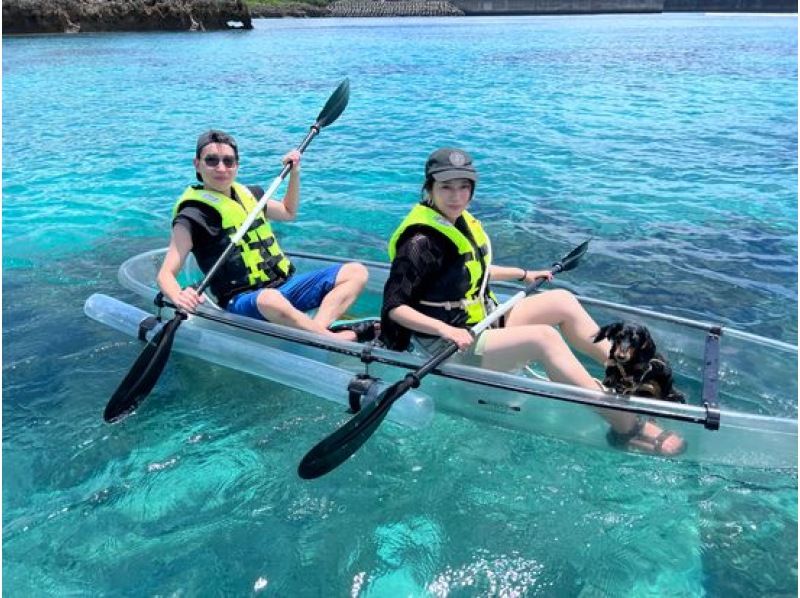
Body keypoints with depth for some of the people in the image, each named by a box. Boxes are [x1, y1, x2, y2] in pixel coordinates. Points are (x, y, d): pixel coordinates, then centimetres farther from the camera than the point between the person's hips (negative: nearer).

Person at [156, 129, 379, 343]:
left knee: (356, 272, -6)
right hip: (242, 301, -7)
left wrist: (294, 172, 25)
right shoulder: (193, 216, -4)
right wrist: (179, 297, -33)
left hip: (284, 285, 8)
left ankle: (317, 328, -29)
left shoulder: (249, 195, 16)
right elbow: (165, 274, -11)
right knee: (270, 299, -43)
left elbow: (288, 212, 37)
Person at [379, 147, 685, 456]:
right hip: (450, 348, -10)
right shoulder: (422, 241, -21)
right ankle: (627, 427, -26)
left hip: (481, 322, 10)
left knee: (562, 300, 2)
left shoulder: (459, 221, 7)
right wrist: (446, 330, -35)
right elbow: (393, 306, -24)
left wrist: (522, 274, 26)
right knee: (544, 337, -27)